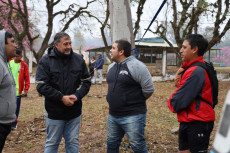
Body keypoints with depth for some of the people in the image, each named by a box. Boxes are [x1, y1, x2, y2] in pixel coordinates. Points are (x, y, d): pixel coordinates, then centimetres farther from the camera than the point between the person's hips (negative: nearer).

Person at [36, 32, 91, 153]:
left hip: (74, 112, 3)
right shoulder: (45, 61, -8)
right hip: (54, 113, -3)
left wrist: (77, 95, -12)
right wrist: (62, 98, -19)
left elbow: (86, 81, 7)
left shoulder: (78, 60, 3)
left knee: (73, 143, 14)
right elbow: (41, 86, -13)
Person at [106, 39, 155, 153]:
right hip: (113, 115, 8)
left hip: (133, 116, -8)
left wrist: (137, 101, -1)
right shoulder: (111, 67, 10)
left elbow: (149, 89, -15)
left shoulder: (136, 66, -16)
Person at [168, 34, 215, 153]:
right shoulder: (191, 68, 12)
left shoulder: (196, 71, -22)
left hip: (198, 123, -10)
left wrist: (171, 103, -2)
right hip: (187, 121, 10)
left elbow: (178, 102, -21)